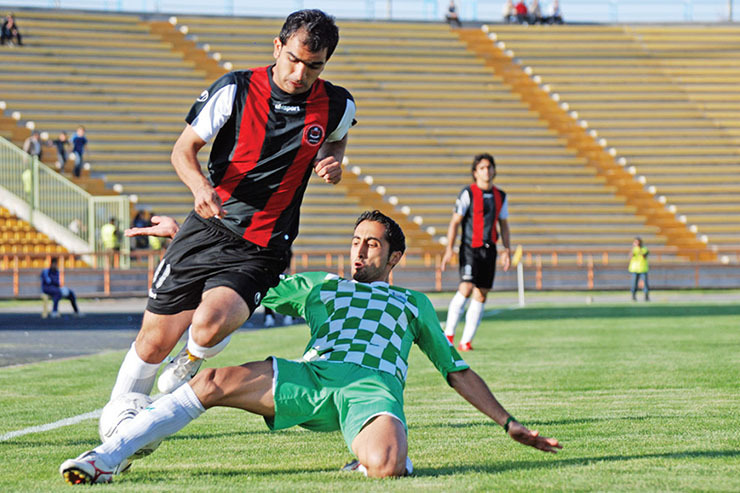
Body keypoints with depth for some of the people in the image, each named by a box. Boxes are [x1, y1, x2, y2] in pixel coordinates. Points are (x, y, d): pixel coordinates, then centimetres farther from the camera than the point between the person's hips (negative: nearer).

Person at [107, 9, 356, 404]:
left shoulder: (337, 106, -3)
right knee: (153, 343, 1)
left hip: (259, 253, -1)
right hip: (206, 231, 1)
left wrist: (331, 163, 0)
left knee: (211, 323, -29)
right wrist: (200, 185, -22)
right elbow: (184, 149, -1)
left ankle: (191, 362, 7)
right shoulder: (236, 89, -8)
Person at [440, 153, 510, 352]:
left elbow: (504, 224, 20)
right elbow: (454, 222, -4)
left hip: (489, 250, 5)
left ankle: (466, 341, 5)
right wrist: (449, 249, -12)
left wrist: (506, 250, 9)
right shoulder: (468, 193, -4)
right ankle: (448, 334, -10)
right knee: (466, 288, -20)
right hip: (470, 248, -5)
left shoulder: (500, 196, 12)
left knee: (481, 295, 2)